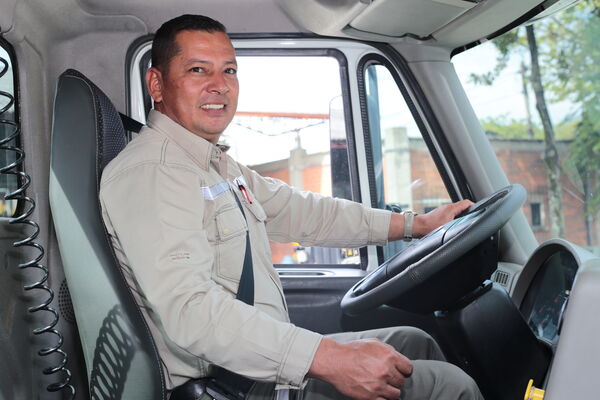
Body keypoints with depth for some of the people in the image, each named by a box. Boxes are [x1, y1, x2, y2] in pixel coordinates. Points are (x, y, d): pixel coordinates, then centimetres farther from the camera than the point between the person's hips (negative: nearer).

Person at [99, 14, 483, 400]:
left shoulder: (220, 165, 14)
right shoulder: (147, 173, -20)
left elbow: (301, 212, 19)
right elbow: (189, 309, -32)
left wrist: (417, 224, 19)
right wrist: (328, 358, -37)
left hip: (269, 357, 10)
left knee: (415, 342, 18)